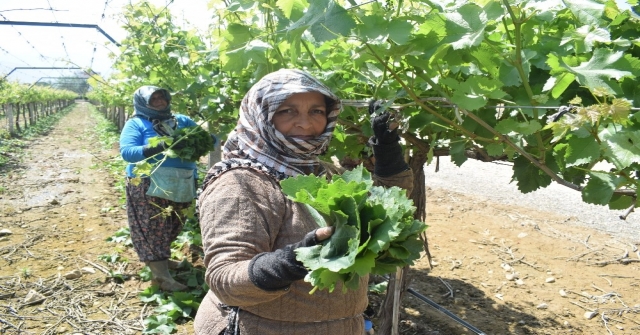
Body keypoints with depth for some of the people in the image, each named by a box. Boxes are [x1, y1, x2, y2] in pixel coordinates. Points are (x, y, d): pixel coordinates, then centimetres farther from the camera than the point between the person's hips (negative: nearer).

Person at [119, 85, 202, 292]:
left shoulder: (181, 120, 13)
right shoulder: (136, 123, 0)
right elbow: (126, 152, -14)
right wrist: (161, 147, -26)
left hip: (179, 187, 5)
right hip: (148, 187, -5)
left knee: (171, 228, 17)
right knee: (152, 229, -2)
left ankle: (161, 260, 35)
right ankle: (160, 274, 2)